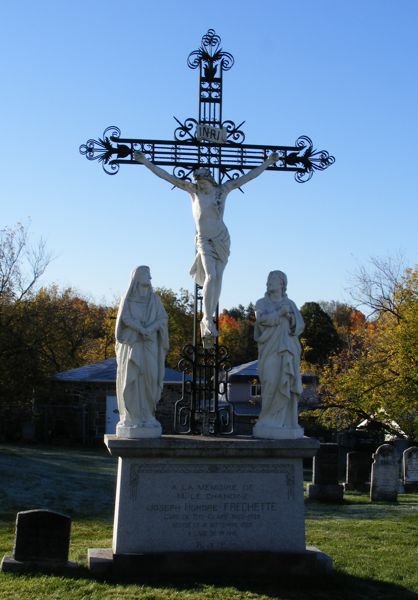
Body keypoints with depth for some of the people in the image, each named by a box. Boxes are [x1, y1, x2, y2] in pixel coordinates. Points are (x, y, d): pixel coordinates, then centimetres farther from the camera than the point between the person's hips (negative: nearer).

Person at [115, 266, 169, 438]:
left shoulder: (155, 299, 11)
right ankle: (131, 418, -3)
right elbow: (124, 318, -11)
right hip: (131, 344, -2)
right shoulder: (127, 298, 3)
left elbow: (162, 319, 1)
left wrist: (149, 329, -18)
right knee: (131, 380, -7)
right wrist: (141, 329, -23)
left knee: (149, 379, -4)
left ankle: (147, 416, 4)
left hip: (149, 346, 3)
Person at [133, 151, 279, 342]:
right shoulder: (193, 190, -1)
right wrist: (145, 162, -2)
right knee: (211, 276, -18)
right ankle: (207, 319, -14)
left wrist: (268, 162, 4)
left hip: (222, 240, 2)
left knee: (217, 278, -2)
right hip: (204, 240, -2)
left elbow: (248, 176, 3)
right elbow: (167, 176, -1)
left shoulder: (222, 190, 0)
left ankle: (208, 319, 5)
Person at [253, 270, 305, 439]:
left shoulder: (291, 304, 14)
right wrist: (280, 313, -20)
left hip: (288, 350, 2)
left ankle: (285, 422, -2)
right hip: (270, 348, -2)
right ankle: (269, 423, -4)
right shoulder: (261, 303, 8)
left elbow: (300, 326, 4)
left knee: (287, 385, -5)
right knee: (271, 384, -11)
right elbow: (261, 319, -11)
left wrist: (291, 318, -15)